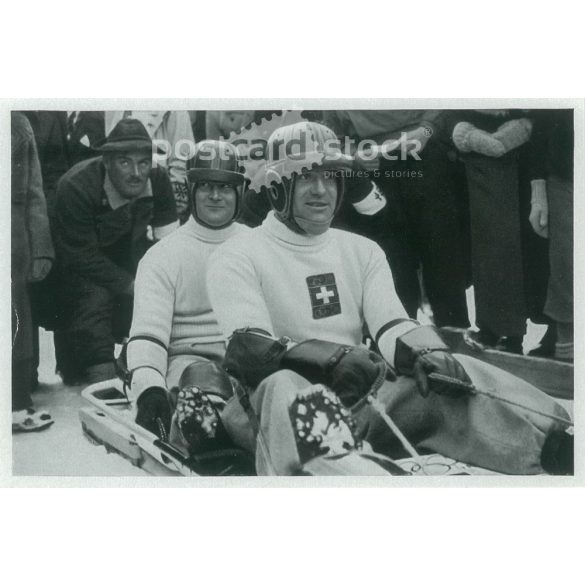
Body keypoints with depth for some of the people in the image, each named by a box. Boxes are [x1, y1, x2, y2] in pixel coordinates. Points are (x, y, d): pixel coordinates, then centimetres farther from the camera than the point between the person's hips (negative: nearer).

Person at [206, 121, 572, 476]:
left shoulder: (362, 251, 17)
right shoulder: (238, 258, 1)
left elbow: (392, 326, 3)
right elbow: (247, 349, -15)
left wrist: (428, 352, -22)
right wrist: (335, 356, -32)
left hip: (361, 401, 4)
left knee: (454, 372, -21)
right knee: (284, 388, -39)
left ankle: (560, 447, -39)